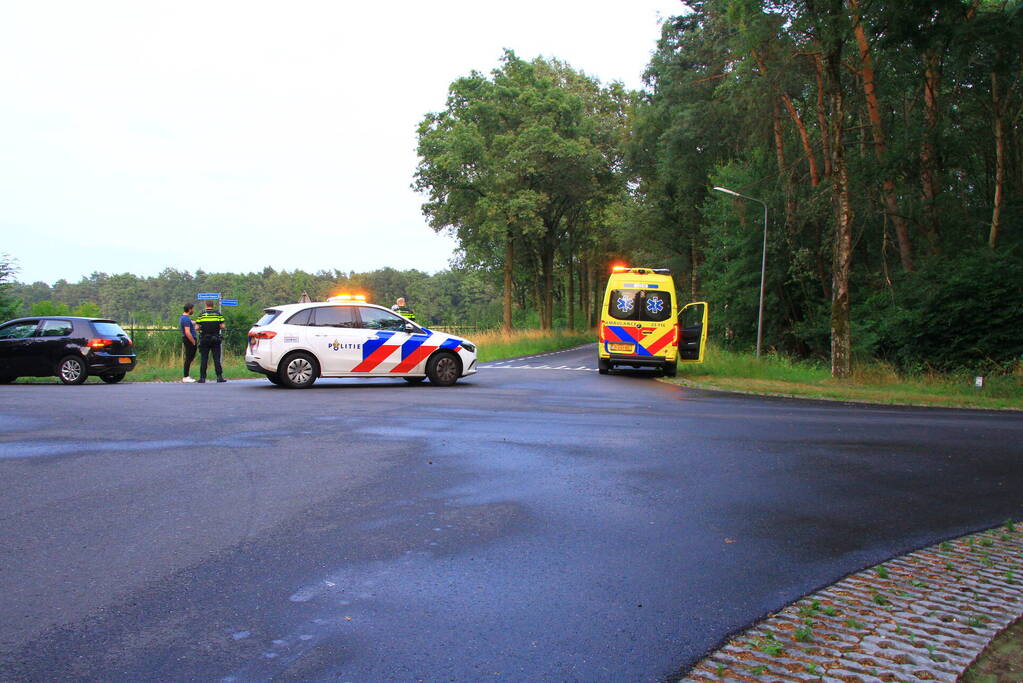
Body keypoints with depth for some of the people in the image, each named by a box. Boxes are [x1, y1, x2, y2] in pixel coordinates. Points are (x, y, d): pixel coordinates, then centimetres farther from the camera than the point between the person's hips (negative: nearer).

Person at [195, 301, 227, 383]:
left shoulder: (201, 315, -1)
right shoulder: (218, 314, 0)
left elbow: (197, 328, -3)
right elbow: (222, 326, -4)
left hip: (204, 339, 0)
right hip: (215, 339, 0)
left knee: (203, 359, 5)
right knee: (217, 358, 2)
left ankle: (202, 377, 4)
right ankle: (219, 376, -2)